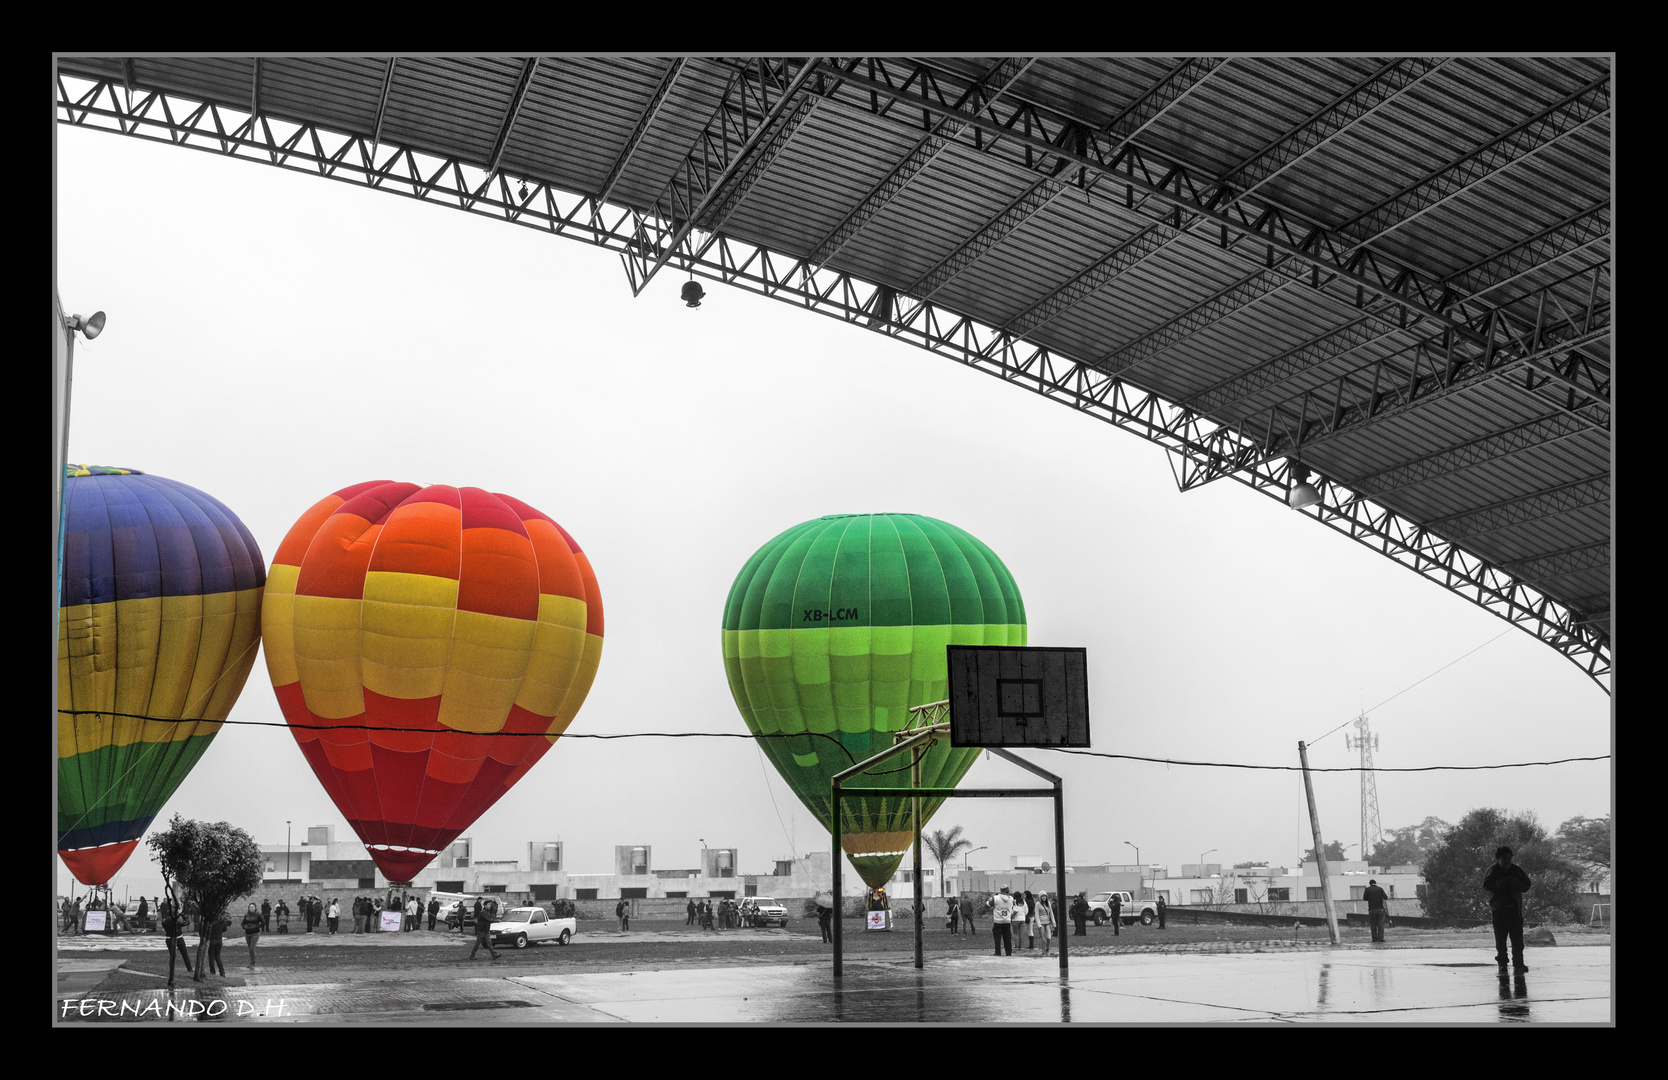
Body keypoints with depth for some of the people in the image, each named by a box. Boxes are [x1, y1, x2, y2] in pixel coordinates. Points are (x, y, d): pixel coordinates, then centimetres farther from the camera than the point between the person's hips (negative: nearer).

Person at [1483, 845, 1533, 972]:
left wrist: (1516, 884, -12)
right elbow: (1486, 886, -9)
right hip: (1499, 909, -2)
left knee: (1517, 938, -3)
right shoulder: (1493, 871, 2)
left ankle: (1518, 964, 0)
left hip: (1515, 908, 2)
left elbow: (1526, 885, 7)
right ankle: (1502, 964, 9)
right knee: (1500, 939, 1)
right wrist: (1499, 883, -22)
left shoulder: (1516, 870, 9)